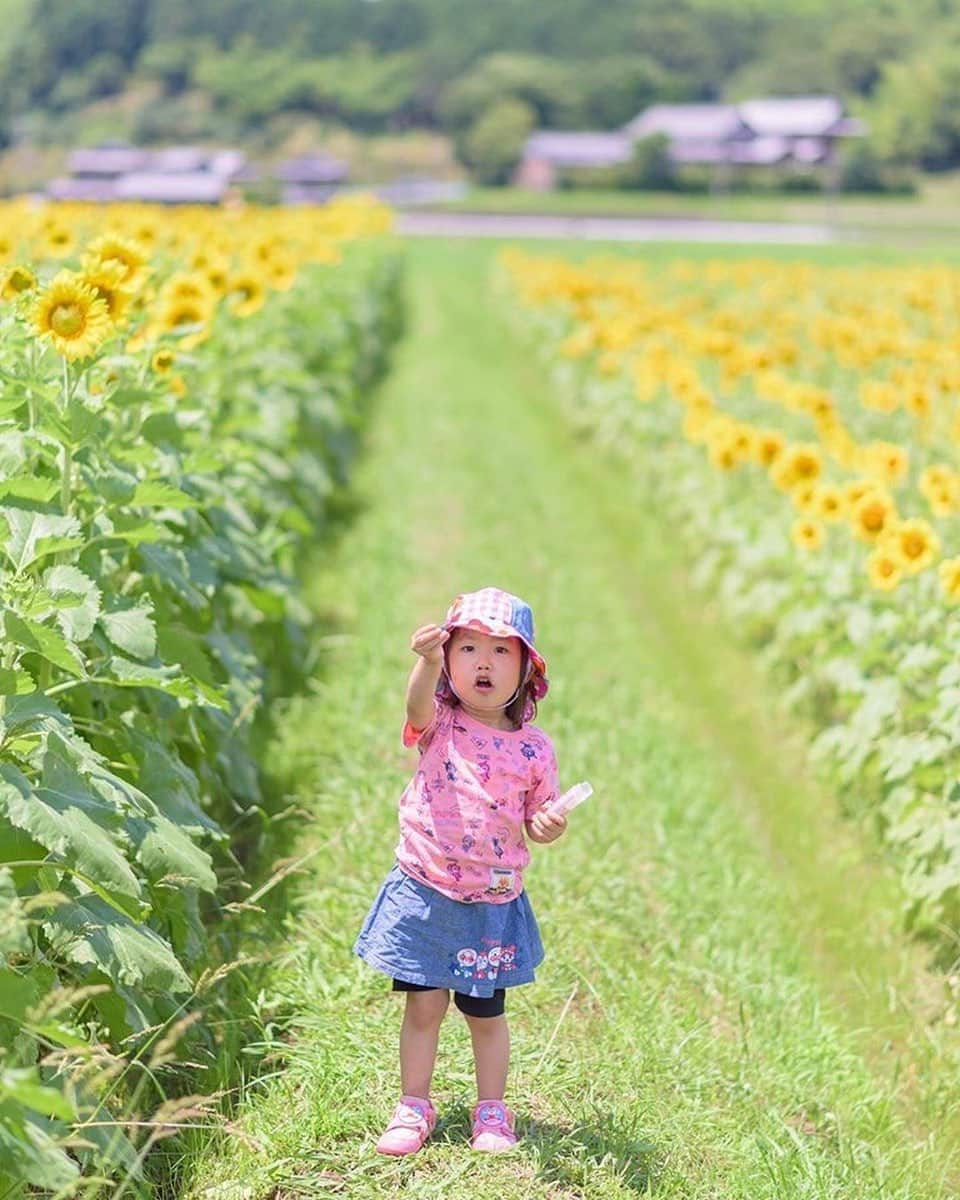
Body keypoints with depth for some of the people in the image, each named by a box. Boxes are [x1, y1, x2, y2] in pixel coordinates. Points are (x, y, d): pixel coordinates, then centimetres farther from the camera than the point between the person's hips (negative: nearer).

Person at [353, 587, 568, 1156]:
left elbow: (537, 820, 7)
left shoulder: (534, 748, -2)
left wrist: (548, 825, -18)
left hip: (493, 901, 1)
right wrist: (428, 660, -52)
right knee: (424, 1004, 6)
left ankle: (492, 1112, 30)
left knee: (487, 1012, 13)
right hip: (426, 892, -1)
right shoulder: (439, 726, -6)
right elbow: (419, 703, -31)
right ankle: (414, 1108, 23)